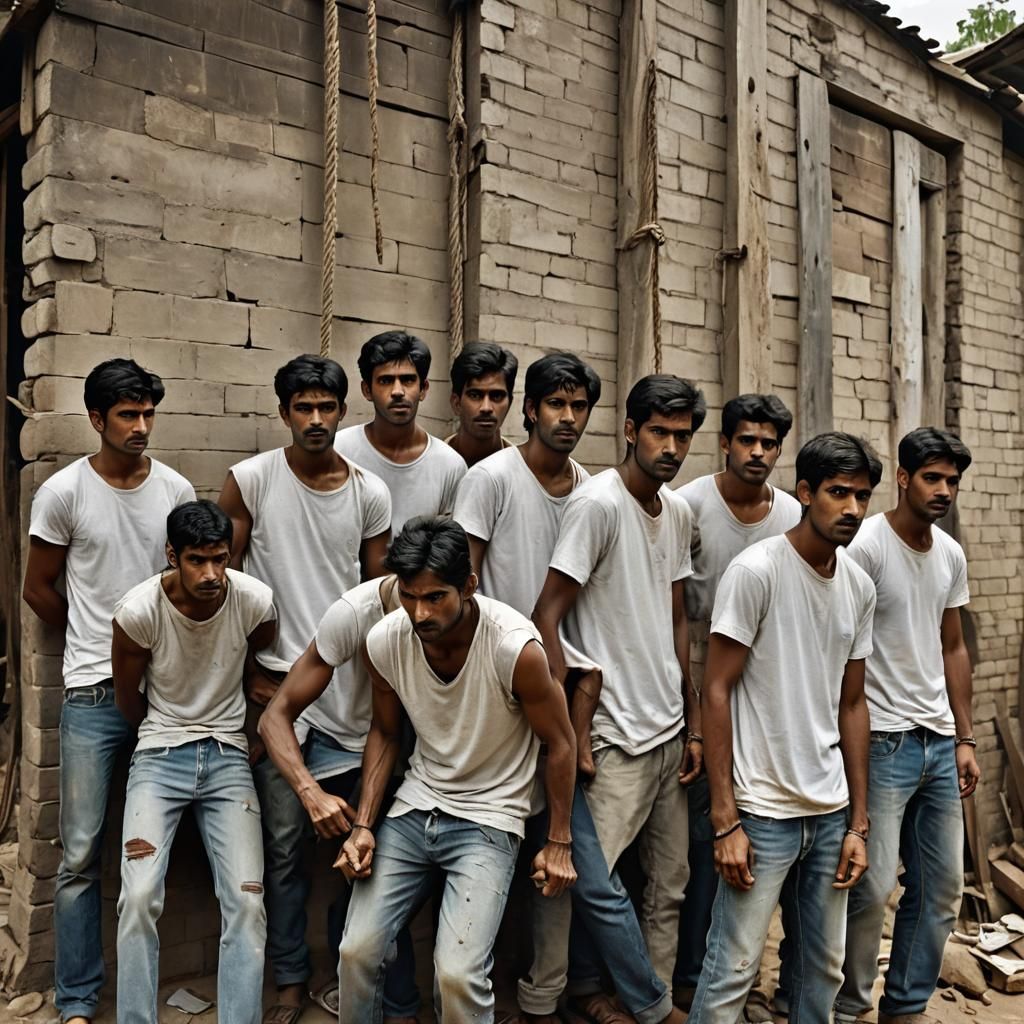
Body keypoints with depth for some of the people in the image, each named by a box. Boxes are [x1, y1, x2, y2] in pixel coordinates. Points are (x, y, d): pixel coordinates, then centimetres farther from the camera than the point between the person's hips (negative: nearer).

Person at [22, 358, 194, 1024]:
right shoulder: (65, 492, -3)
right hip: (94, 693, -2)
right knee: (82, 854, 2)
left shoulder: (177, 490, 4)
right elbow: (39, 588, 7)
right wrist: (97, 643, 10)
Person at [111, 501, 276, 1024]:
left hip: (228, 755, 1)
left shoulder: (255, 601, -13)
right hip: (159, 754, -1)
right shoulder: (138, 610, -16)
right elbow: (128, 701, 1)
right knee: (139, 897, -16)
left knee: (247, 901, -10)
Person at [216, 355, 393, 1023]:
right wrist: (246, 669, -3)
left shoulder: (370, 492, 2)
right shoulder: (250, 480, -4)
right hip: (275, 683, -1)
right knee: (283, 839, 8)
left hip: (348, 685, 1)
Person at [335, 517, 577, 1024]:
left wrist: (558, 843, -2)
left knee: (458, 974, -17)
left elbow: (559, 743, -9)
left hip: (488, 819, -3)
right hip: (414, 808, 4)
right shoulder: (384, 641, -12)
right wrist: (363, 824, -2)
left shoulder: (515, 647, -25)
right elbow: (384, 731, 6)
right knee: (357, 951, -4)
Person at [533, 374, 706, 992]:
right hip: (618, 734, -7)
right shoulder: (598, 503, -14)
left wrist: (693, 722, 13)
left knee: (671, 886, 15)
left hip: (670, 729, 8)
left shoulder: (679, 511, 8)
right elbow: (547, 616, -16)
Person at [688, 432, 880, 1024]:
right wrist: (725, 820, -14)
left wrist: (858, 822, 10)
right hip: (764, 811, -6)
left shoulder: (860, 587, 5)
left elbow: (852, 704, 11)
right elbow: (717, 691, -13)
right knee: (733, 971, 0)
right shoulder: (757, 570, -13)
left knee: (825, 970, 16)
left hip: (831, 812, 6)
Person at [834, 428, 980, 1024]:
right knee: (874, 887, -6)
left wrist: (965, 740, 14)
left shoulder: (952, 555, 10)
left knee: (943, 889, 13)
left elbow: (953, 649, 17)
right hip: (883, 742, -7)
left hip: (941, 742, 8)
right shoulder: (866, 546, -12)